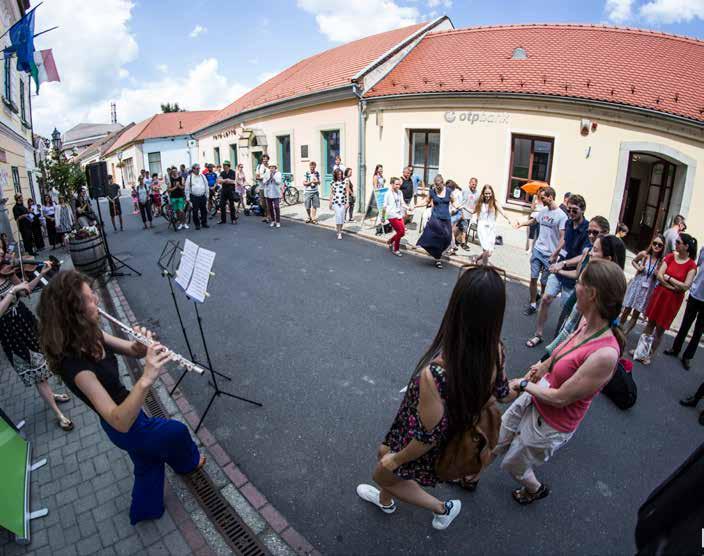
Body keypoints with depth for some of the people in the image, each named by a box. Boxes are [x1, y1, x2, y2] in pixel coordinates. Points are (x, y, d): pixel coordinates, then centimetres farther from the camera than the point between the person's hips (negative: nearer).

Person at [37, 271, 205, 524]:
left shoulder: (89, 336, -13)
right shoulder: (75, 364, -38)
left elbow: (134, 351, -5)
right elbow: (119, 421, -43)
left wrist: (144, 346, -29)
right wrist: (146, 379, -58)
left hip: (128, 415, 7)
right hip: (127, 427, -6)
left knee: (149, 462, 29)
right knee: (177, 431, 21)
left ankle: (145, 510, 56)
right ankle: (188, 462, 55)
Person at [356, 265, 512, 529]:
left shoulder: (435, 373, -46)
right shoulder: (495, 351, -24)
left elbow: (427, 438, -31)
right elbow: (502, 393, -4)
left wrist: (395, 459, -10)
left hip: (425, 452, -6)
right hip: (456, 434, 6)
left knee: (383, 474, 27)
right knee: (384, 453, 33)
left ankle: (443, 508, 41)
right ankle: (385, 501, 61)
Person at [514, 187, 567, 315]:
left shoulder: (561, 216, -14)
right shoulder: (543, 211, 4)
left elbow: (562, 238, -15)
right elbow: (533, 220, 27)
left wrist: (555, 254, -21)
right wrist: (521, 224, 12)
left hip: (550, 254, -4)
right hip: (537, 250, 5)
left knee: (544, 282, 7)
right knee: (533, 278, 3)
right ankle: (533, 304, 15)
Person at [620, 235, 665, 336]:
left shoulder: (662, 261, -9)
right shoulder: (644, 254, -7)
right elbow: (633, 261, 13)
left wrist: (658, 274, -19)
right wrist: (638, 267, -5)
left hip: (648, 290, 0)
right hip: (636, 285, 0)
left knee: (636, 315, 7)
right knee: (627, 310, 7)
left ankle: (624, 335, 18)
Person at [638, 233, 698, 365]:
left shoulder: (691, 265, -10)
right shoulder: (670, 257, -1)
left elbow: (686, 286, -17)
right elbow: (659, 276, -8)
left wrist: (668, 277, -11)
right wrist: (673, 287, -17)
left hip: (673, 300, -3)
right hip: (660, 294, 3)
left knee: (660, 329, 6)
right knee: (650, 323, 12)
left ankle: (651, 355, 19)